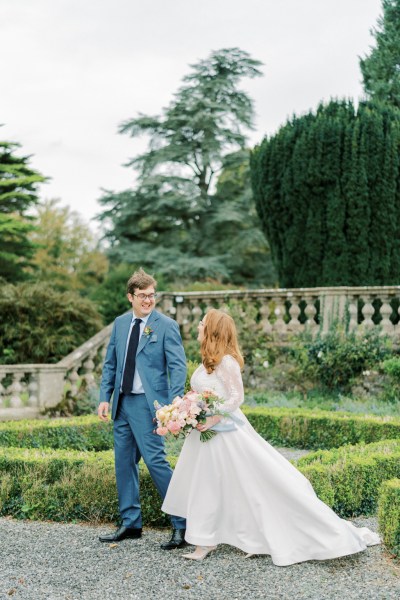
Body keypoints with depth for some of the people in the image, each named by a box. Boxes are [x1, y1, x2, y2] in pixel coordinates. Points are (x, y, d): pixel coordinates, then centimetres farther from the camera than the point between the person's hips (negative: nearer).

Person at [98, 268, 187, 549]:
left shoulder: (166, 325, -7)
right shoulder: (120, 323, 10)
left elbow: (178, 366, -10)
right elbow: (110, 363, 15)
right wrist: (105, 397, 6)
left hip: (147, 403, -7)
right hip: (122, 402, 7)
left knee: (155, 460, -10)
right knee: (124, 462, 11)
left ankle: (183, 524, 1)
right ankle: (131, 523, 24)